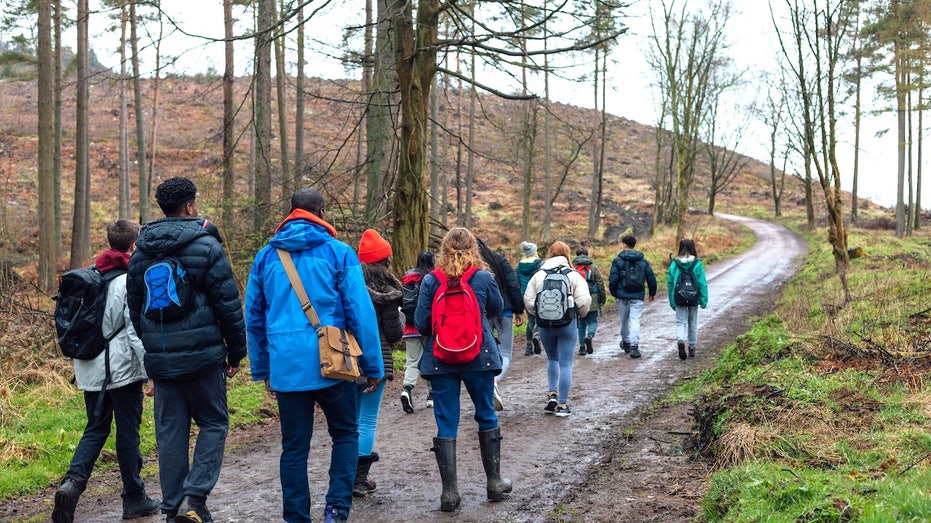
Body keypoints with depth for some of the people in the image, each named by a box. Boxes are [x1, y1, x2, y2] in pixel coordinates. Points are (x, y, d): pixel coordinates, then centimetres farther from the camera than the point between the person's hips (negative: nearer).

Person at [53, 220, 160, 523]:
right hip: (122, 370, -6)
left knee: (95, 430, 13)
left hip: (91, 371, 6)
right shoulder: (130, 280, -13)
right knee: (128, 433, 4)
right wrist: (151, 371, -14)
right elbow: (136, 330, -17)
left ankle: (73, 482, -9)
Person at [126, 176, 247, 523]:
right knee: (213, 424, 7)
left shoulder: (140, 253, 10)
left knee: (170, 431, 10)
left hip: (160, 360, 5)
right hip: (203, 357, -5)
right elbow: (229, 306, -8)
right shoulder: (206, 246, -8)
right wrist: (236, 352, 1)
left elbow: (135, 309, 16)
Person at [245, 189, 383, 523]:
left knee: (294, 447, 12)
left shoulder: (266, 256, 9)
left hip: (285, 367, 3)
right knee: (345, 433, 16)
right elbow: (361, 313, -7)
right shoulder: (338, 253, -3)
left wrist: (262, 370, 20)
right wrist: (373, 367, -1)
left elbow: (254, 318, 13)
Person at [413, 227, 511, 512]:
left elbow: (421, 323, -6)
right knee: (486, 417, 16)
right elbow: (497, 309, 11)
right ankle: (494, 482, 25)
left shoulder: (431, 280, -6)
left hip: (441, 360, 0)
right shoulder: (483, 278, -6)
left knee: (446, 424, 5)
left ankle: (450, 492, 4)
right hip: (479, 357, 0)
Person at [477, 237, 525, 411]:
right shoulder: (499, 259, 2)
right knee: (505, 354, 4)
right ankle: (495, 382, -23)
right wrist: (519, 310, 6)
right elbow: (514, 286, -1)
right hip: (503, 311, 0)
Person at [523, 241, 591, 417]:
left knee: (552, 359, 23)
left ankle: (552, 394, 13)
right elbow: (584, 301, -10)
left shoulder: (538, 275, 2)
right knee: (565, 364, 3)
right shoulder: (574, 275, -4)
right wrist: (581, 313, 11)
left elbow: (528, 301, 2)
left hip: (544, 325, 3)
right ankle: (562, 405, 4)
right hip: (567, 324, -2)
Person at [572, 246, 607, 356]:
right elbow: (600, 284, 0)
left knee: (581, 323, 11)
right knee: (592, 321, 9)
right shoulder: (593, 267, -1)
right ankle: (589, 336, -19)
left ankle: (582, 347, 9)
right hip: (592, 300, -1)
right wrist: (603, 298, 9)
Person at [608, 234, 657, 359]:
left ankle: (626, 342, 33)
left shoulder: (618, 261, -5)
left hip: (622, 296, -1)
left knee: (624, 319, 16)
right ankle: (634, 346, -17)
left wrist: (613, 293, 6)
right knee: (635, 321, -4)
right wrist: (652, 293, 21)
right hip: (638, 297, 1)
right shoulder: (643, 261, 5)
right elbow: (651, 278, 8)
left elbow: (613, 279, -9)